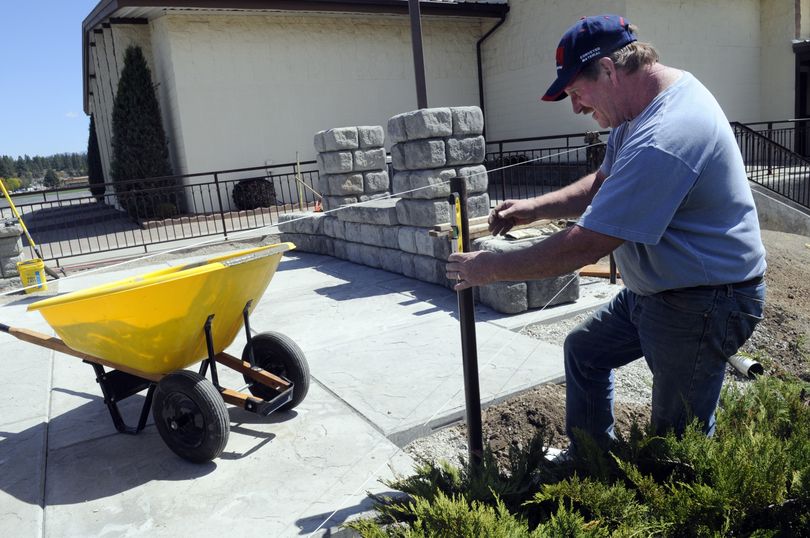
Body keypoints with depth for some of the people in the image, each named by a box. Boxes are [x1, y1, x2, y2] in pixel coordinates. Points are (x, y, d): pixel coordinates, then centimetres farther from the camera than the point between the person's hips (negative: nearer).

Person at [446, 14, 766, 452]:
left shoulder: (663, 141, -32)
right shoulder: (643, 104, 2)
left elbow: (582, 248, -30)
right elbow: (602, 184, 13)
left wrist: (490, 269, -19)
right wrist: (534, 208, -3)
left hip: (702, 305, -10)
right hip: (652, 289, 10)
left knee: (678, 440, 5)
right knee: (584, 351, 19)